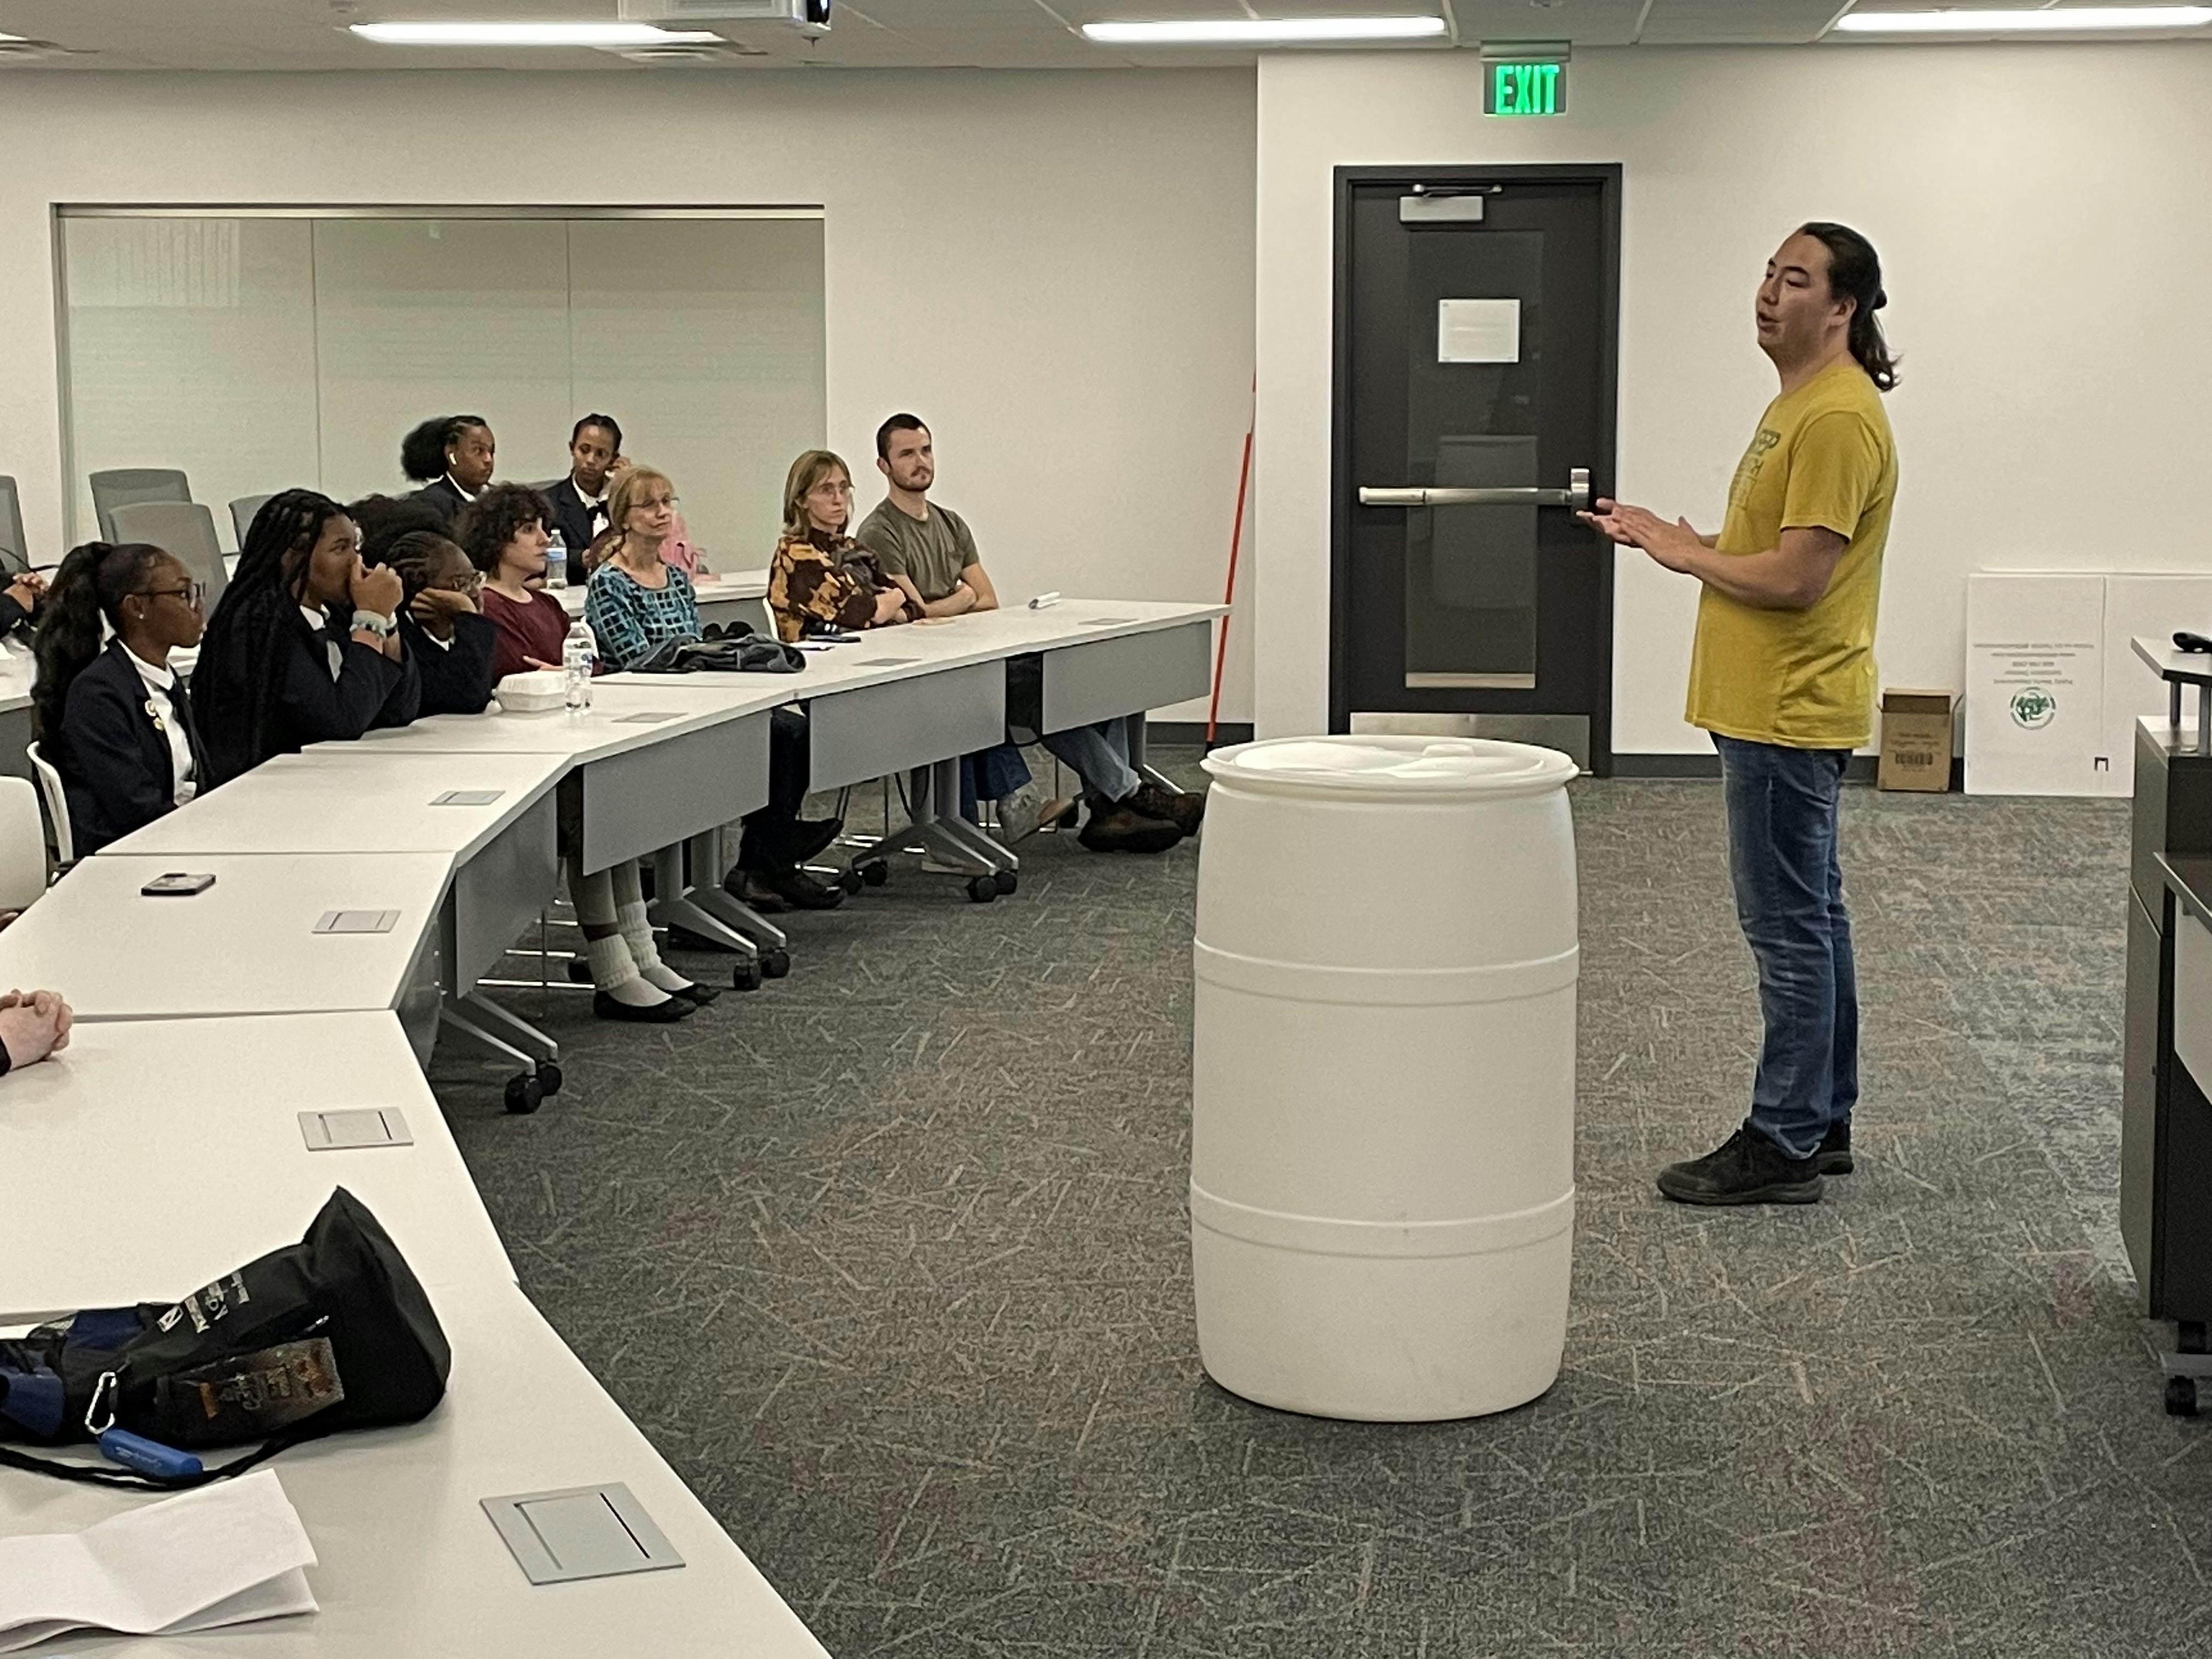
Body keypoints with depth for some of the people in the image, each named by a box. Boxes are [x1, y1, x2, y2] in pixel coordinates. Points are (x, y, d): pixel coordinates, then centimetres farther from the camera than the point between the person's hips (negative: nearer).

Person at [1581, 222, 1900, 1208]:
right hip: (1774, 708, 11)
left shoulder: (1840, 418, -19)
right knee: (1809, 920, 16)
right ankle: (1821, 1123, 25)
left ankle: (1782, 1146, 1)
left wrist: (1685, 554, -11)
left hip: (1788, 716, -11)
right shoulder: (1800, 402, 16)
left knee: (1789, 929, -5)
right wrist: (1678, 540, 11)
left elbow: (1797, 576, -24)